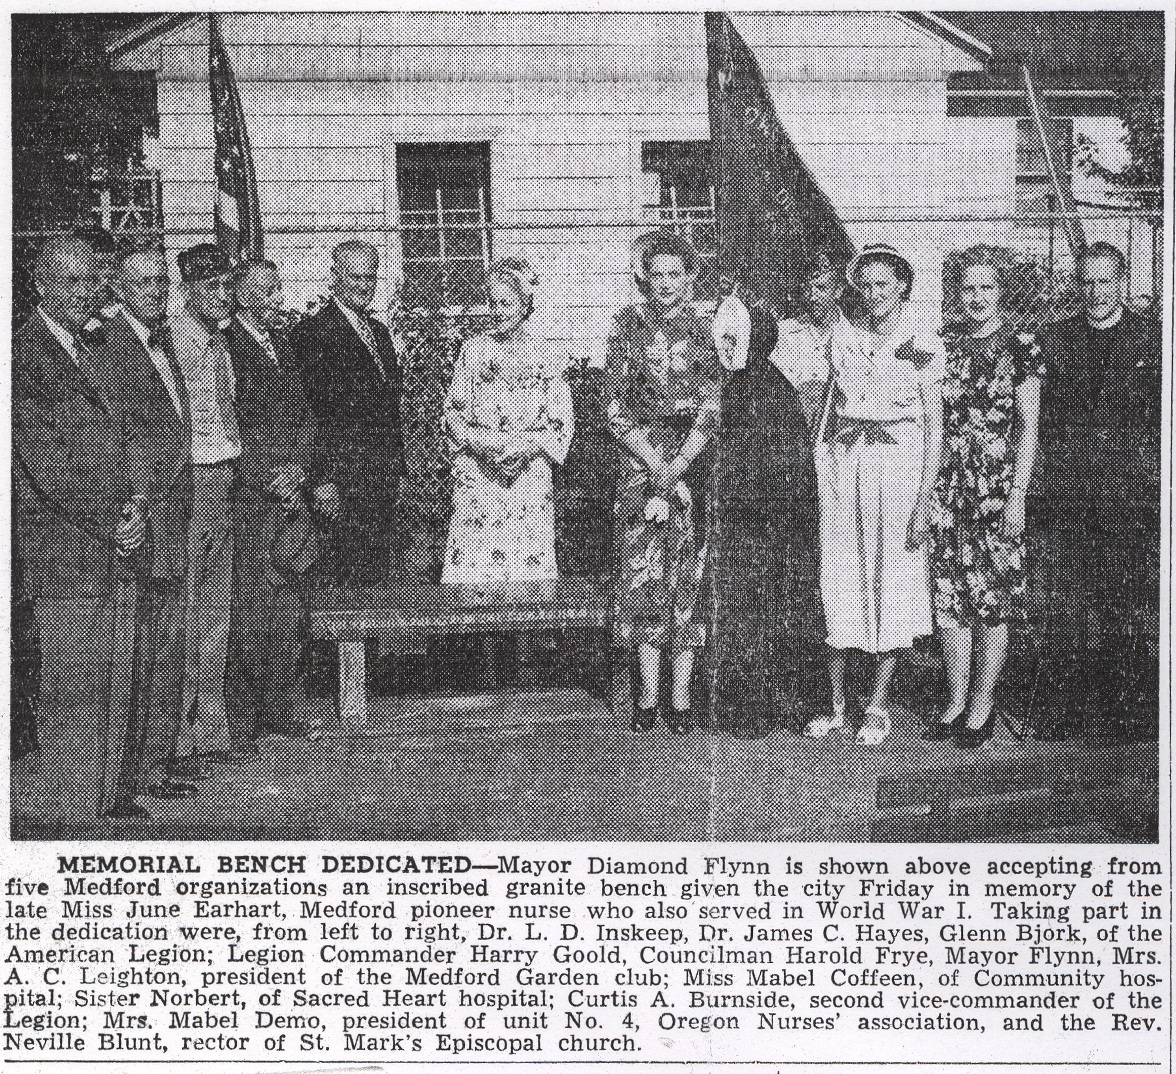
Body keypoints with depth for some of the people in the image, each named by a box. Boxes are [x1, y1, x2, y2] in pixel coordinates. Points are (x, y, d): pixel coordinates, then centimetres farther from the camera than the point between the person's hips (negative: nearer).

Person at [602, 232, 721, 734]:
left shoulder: (705, 332, 3)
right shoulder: (628, 326, 5)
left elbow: (712, 410, -2)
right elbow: (615, 405, 1)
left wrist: (674, 470, -12)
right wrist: (655, 466, -9)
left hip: (694, 461, -1)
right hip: (640, 459, 1)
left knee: (689, 576, -2)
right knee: (642, 575, -3)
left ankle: (680, 697, 3)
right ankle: (648, 696, 4)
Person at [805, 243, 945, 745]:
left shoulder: (924, 345, -2)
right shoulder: (843, 336, 8)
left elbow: (934, 426, -3)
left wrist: (924, 501, -8)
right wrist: (821, 472, 3)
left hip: (899, 466, -3)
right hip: (843, 466, 3)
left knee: (892, 580, 2)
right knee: (839, 580, 3)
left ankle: (878, 707, 13)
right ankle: (837, 705, 13)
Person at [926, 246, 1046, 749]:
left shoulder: (1020, 346, -2)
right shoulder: (944, 342, 9)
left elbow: (1029, 428, -3)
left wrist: (1018, 494, -9)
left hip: (997, 486, -4)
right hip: (946, 485, 4)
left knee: (992, 600, 0)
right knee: (949, 595, 5)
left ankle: (982, 705, 10)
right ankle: (957, 700, 16)